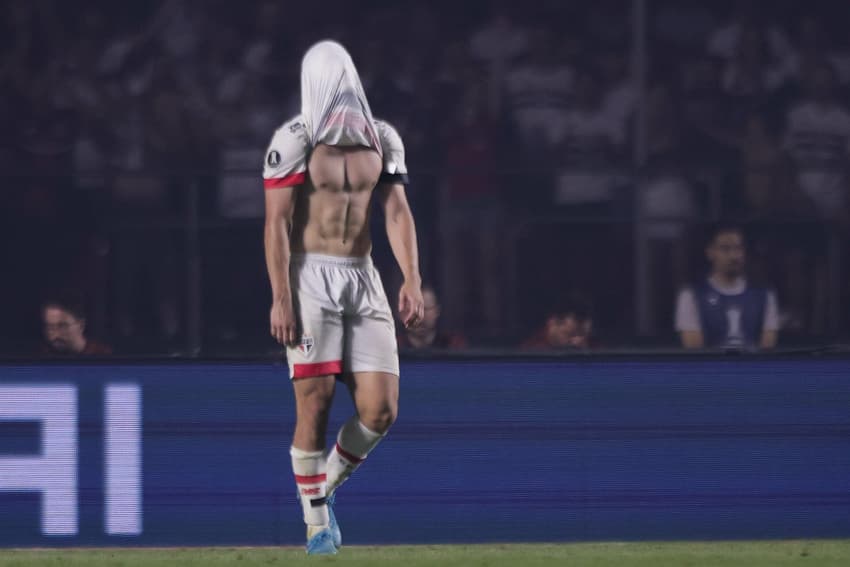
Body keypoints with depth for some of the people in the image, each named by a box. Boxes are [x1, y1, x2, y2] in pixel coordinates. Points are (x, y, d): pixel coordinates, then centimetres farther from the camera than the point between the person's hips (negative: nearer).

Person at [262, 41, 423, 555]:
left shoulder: (382, 140, 10)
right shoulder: (295, 141, -5)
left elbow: (397, 213, 5)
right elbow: (277, 223, -8)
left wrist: (412, 280, -8)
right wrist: (281, 298, -15)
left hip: (363, 281, 5)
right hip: (311, 279, -5)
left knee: (381, 409, -3)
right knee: (315, 403, -8)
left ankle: (325, 486, 21)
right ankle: (317, 523, 4)